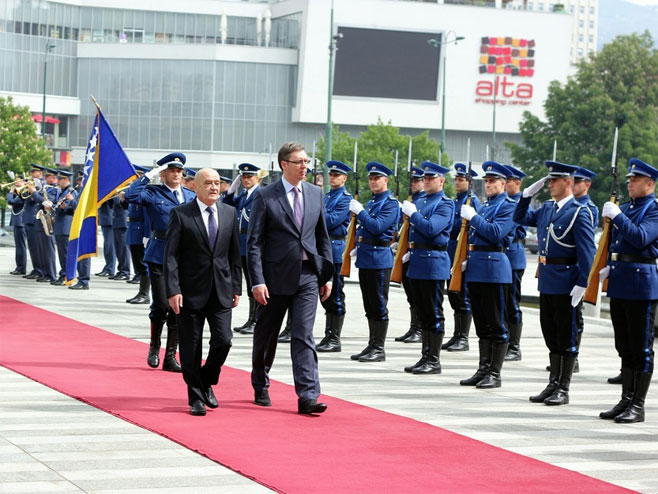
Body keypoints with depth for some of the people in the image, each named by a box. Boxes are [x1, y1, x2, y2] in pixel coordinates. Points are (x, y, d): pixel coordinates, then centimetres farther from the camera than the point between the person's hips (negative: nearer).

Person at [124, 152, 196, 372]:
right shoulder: (153, 193, 2)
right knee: (161, 305, -9)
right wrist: (149, 174, -12)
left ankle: (170, 357, 9)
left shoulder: (191, 196, 14)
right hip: (159, 256, -4)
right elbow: (131, 195, -17)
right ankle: (154, 346, 17)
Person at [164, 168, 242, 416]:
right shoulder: (180, 214, -4)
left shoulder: (229, 213, 8)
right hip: (191, 291, -3)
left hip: (221, 291, 3)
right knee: (191, 347, 2)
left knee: (223, 341, -4)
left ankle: (207, 383, 22)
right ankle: (196, 397, 14)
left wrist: (236, 287, 8)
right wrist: (173, 290, -14)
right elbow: (170, 255, -7)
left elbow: (235, 253, 12)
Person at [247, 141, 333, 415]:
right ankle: (260, 387, 31)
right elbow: (254, 242, -7)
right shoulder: (265, 196, -5)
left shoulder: (315, 193, 8)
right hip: (276, 276, -2)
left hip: (307, 276, 2)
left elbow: (323, 237, 13)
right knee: (266, 336, 11)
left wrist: (327, 275, 9)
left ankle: (308, 397, -12)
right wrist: (257, 281, -14)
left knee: (304, 336, -7)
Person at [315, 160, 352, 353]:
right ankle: (328, 336, 16)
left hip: (335, 251, -8)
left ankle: (335, 340, -1)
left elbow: (333, 220, -19)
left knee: (335, 297, -4)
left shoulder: (346, 198, -8)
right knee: (326, 296, 11)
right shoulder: (326, 197, 18)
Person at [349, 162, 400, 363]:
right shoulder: (371, 201, 17)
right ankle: (372, 346, 18)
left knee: (379, 305, -5)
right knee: (369, 306, 12)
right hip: (365, 258, 9)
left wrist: (360, 211, -15)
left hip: (379, 258, -9)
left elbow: (377, 227, -21)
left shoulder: (390, 203, -9)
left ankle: (379, 349, -1)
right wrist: (359, 247, 16)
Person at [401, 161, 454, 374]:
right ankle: (425, 357, 18)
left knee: (434, 314, -4)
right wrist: (410, 251, 16)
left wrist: (412, 213, -14)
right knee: (423, 313, 12)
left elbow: (431, 229, -23)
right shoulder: (420, 201, 16)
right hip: (417, 262, 9)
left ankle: (434, 361, 0)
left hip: (433, 263, -9)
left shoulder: (445, 204, -9)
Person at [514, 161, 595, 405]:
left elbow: (587, 252, -16)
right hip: (546, 281, 7)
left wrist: (582, 284, -21)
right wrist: (528, 194, 8)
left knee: (567, 338, 1)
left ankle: (563, 389, 7)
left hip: (566, 283, -7)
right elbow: (520, 218, 22)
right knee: (551, 336, 13)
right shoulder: (546, 209, 10)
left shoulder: (579, 212, -12)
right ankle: (553, 384, 21)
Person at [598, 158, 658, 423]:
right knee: (625, 348, 12)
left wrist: (617, 216, -20)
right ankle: (626, 400, 19)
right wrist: (608, 267, 10)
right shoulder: (624, 208, 16)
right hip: (619, 284, 8)